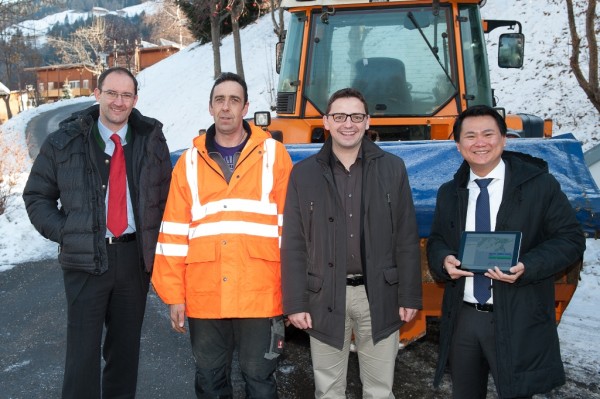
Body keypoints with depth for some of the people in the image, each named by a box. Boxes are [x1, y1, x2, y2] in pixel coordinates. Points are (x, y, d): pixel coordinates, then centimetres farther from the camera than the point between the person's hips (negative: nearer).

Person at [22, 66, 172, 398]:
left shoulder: (151, 138, 4)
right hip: (86, 258, -2)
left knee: (127, 344, 15)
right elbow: (36, 196, 5)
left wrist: (153, 236, 0)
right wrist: (66, 233, -6)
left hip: (136, 256, 2)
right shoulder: (64, 141, -1)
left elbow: (166, 194, 10)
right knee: (83, 348, 2)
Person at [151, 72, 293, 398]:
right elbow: (174, 232, 5)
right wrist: (174, 294, 2)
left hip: (260, 295, -2)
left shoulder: (272, 155, 1)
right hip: (203, 296, 2)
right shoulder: (191, 161, 7)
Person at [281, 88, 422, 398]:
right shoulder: (303, 173, 1)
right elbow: (293, 245, 1)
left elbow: (407, 239, 2)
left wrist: (409, 296, 0)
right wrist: (294, 303, -3)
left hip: (379, 296, 0)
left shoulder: (392, 168, 2)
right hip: (324, 299, 0)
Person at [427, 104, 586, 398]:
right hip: (462, 317, 4)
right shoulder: (449, 193, 9)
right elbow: (436, 241, 15)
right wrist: (444, 260, -9)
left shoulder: (539, 184, -4)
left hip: (518, 322, -4)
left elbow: (571, 239, -5)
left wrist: (526, 267, -21)